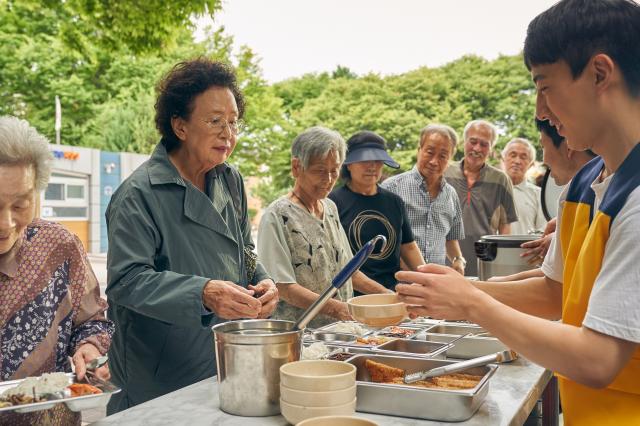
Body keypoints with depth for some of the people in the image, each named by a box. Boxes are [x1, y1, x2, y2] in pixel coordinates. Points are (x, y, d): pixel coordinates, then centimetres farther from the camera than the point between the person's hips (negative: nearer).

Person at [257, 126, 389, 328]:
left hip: (342, 329, 6)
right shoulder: (277, 216, -9)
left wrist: (387, 295, 12)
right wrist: (336, 308, -23)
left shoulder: (330, 208, 14)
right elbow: (283, 287, -14)